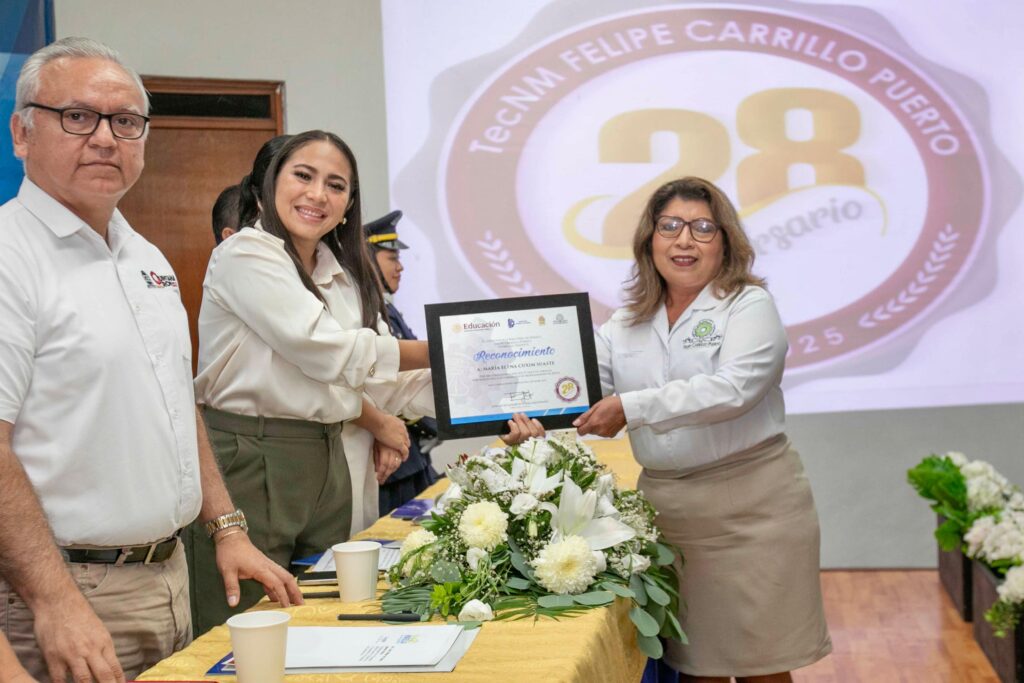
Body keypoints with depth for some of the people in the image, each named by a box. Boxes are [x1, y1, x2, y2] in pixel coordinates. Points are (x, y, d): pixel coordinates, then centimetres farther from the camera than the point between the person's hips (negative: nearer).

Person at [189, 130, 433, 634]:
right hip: (250, 464, -7)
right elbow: (328, 352, -15)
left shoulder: (344, 275, 15)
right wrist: (431, 363, -6)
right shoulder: (246, 254, -9)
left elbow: (377, 376, 12)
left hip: (326, 464, 7)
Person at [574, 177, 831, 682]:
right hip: (667, 507, 4)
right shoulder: (627, 324, 11)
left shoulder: (749, 305, -5)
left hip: (751, 504, -4)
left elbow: (733, 389, -21)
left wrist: (632, 408, -27)